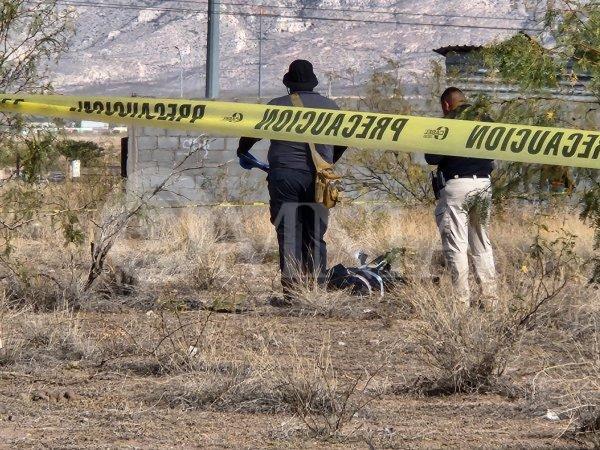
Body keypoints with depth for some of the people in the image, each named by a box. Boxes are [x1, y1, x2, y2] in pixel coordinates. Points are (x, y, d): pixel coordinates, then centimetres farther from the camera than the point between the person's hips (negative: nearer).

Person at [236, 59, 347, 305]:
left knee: (289, 235, -1)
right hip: (318, 179, 3)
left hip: (285, 176, -3)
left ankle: (290, 291, -9)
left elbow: (252, 131, 6)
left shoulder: (277, 106, -1)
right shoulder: (330, 107, 9)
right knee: (315, 236, 11)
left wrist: (242, 151, 27)